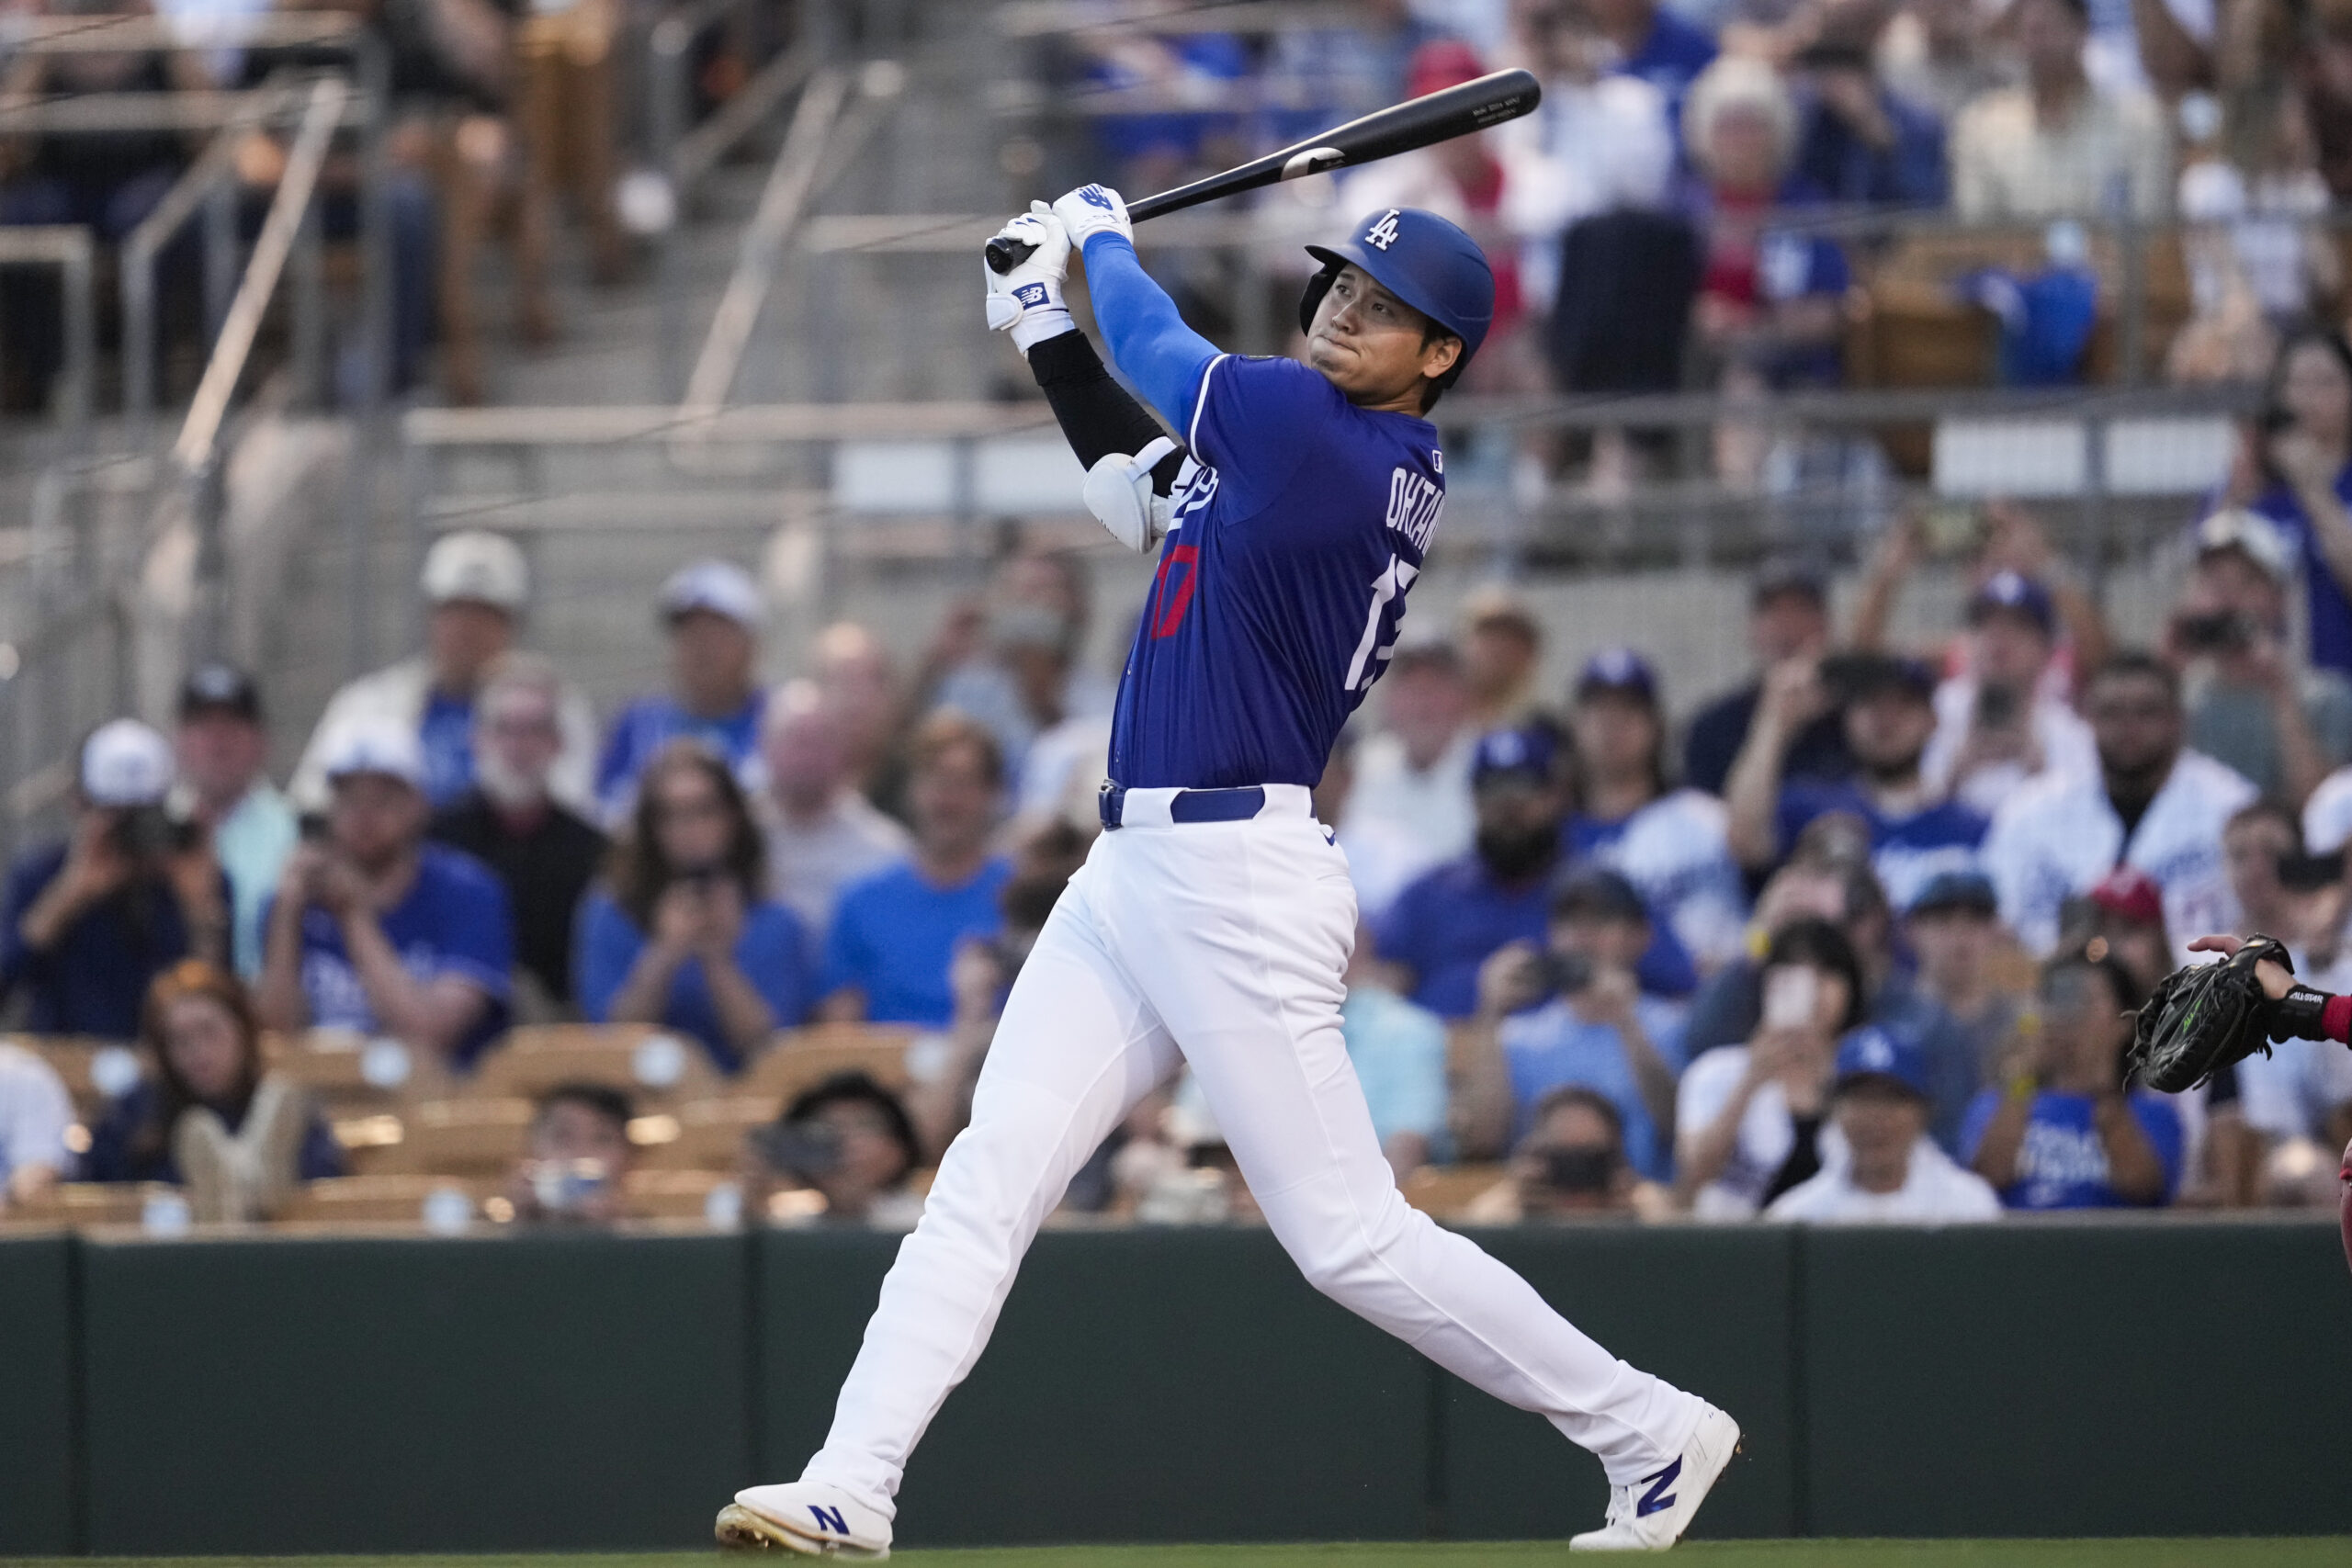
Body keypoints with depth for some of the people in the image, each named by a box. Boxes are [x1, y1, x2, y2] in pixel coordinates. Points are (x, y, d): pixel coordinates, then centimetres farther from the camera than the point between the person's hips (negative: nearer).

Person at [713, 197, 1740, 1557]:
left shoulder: (1327, 434, -14)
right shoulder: (1332, 452, 14)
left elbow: (1164, 353, 1)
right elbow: (1143, 497, 30)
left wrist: (1103, 236, 21)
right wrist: (1045, 324, 29)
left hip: (1236, 881, -10)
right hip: (1134, 870, 10)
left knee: (1350, 1235, -6)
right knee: (988, 1179, 1)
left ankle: (1650, 1431, 6)